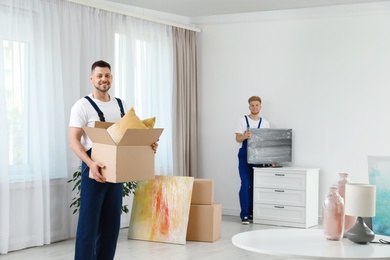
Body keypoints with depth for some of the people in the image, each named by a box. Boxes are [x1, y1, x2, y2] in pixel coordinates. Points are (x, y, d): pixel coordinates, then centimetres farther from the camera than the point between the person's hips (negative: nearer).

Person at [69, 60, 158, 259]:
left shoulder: (121, 105, 12)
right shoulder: (83, 106, -7)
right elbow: (74, 141, -14)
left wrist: (148, 144, -5)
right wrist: (90, 163, -29)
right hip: (94, 169, -6)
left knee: (112, 221, 11)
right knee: (89, 221, -6)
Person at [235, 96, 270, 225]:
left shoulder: (265, 123, 10)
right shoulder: (243, 120, 1)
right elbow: (237, 138, -6)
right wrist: (245, 136, -29)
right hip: (245, 156, -3)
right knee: (246, 184, -9)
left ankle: (252, 213, 14)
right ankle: (244, 215, -6)